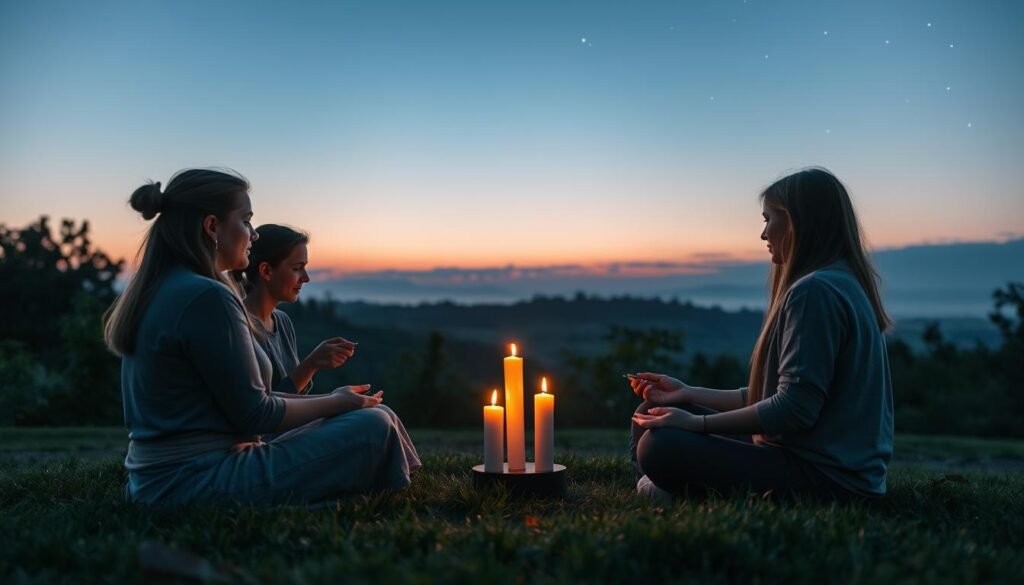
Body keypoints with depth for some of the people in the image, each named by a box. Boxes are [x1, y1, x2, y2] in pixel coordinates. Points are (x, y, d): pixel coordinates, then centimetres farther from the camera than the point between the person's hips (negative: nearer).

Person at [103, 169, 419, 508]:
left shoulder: (152, 290, 11)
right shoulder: (207, 296, -19)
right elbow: (253, 414, -16)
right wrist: (336, 402, 0)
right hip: (203, 484, -10)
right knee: (374, 426, -8)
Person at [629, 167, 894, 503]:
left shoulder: (814, 291, -17)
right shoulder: (843, 284, 16)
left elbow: (794, 409, -22)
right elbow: (777, 395, 16)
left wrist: (697, 422, -14)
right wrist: (688, 394, 17)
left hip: (826, 478, -10)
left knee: (660, 447, -25)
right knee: (655, 414, 10)